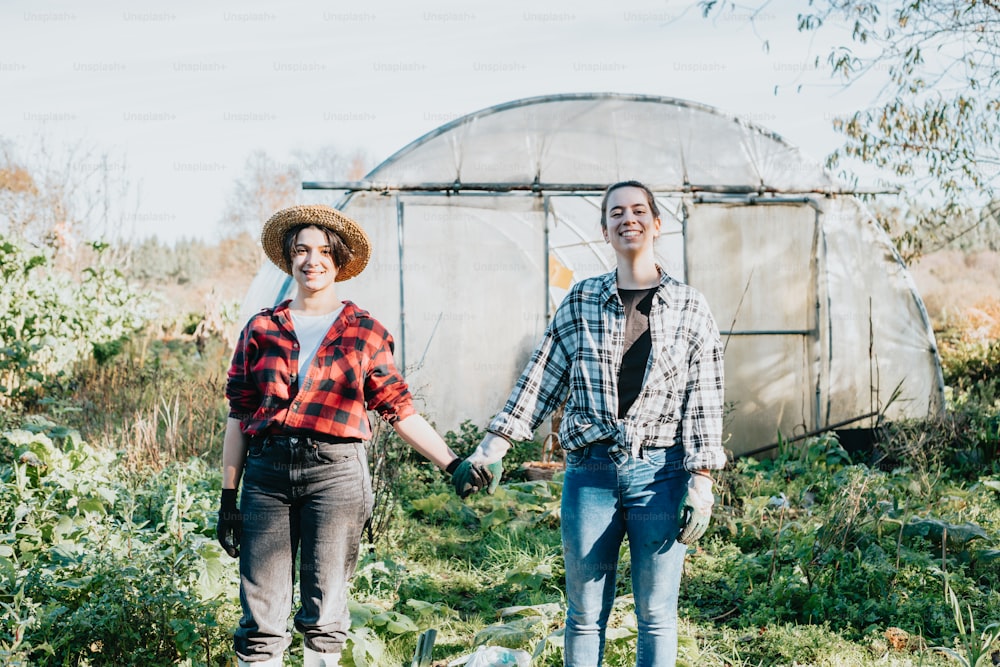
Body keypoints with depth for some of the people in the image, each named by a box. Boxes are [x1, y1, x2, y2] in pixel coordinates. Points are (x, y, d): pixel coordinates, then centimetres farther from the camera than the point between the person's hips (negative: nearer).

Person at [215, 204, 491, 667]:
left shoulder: (365, 333, 6)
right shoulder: (262, 329, 10)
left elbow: (399, 408, 7)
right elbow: (239, 416, 10)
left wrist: (452, 463, 0)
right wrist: (228, 497, 7)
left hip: (334, 473, -1)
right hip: (268, 472, 1)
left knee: (324, 611, 2)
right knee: (260, 612, 1)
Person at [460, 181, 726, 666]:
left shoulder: (689, 307, 4)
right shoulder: (581, 301, 7)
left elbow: (704, 398, 1)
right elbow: (541, 377, 7)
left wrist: (702, 480, -5)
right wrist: (494, 444, 0)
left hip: (660, 474, -1)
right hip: (590, 472, 1)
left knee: (656, 614, 6)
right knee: (585, 613, 6)